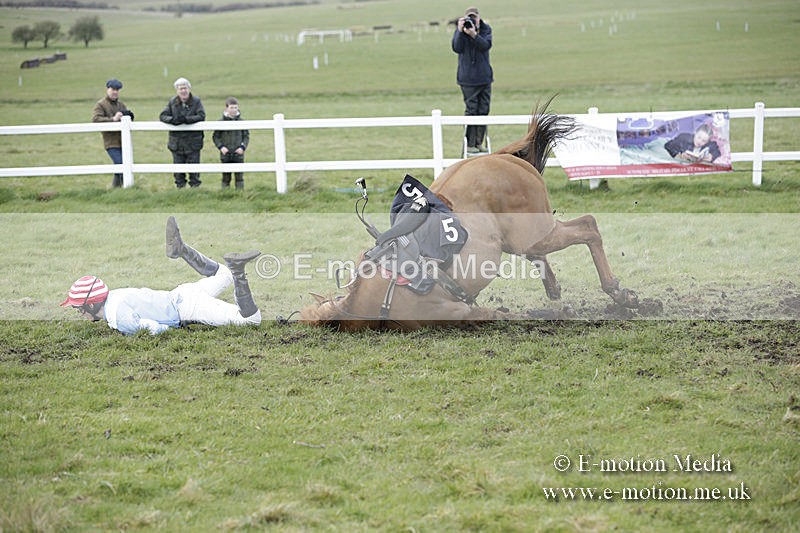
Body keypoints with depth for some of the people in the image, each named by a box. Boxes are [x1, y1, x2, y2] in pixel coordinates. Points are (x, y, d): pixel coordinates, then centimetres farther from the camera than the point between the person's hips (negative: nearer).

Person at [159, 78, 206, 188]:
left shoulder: (196, 101, -2)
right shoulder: (172, 102, 6)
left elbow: (201, 116, -13)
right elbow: (162, 116, 2)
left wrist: (186, 119, -24)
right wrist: (172, 120, -20)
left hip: (193, 141, -3)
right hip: (176, 141, 3)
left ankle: (195, 186, 8)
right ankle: (180, 187, 17)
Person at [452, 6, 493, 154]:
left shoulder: (486, 29, 3)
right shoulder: (460, 29, -3)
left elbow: (486, 45, -15)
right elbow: (457, 48, -15)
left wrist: (473, 34, -29)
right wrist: (460, 31, -25)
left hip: (485, 77, 3)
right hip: (468, 78, -3)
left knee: (483, 111, 5)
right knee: (471, 110, -4)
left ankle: (479, 142, 14)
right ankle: (469, 144, 1)